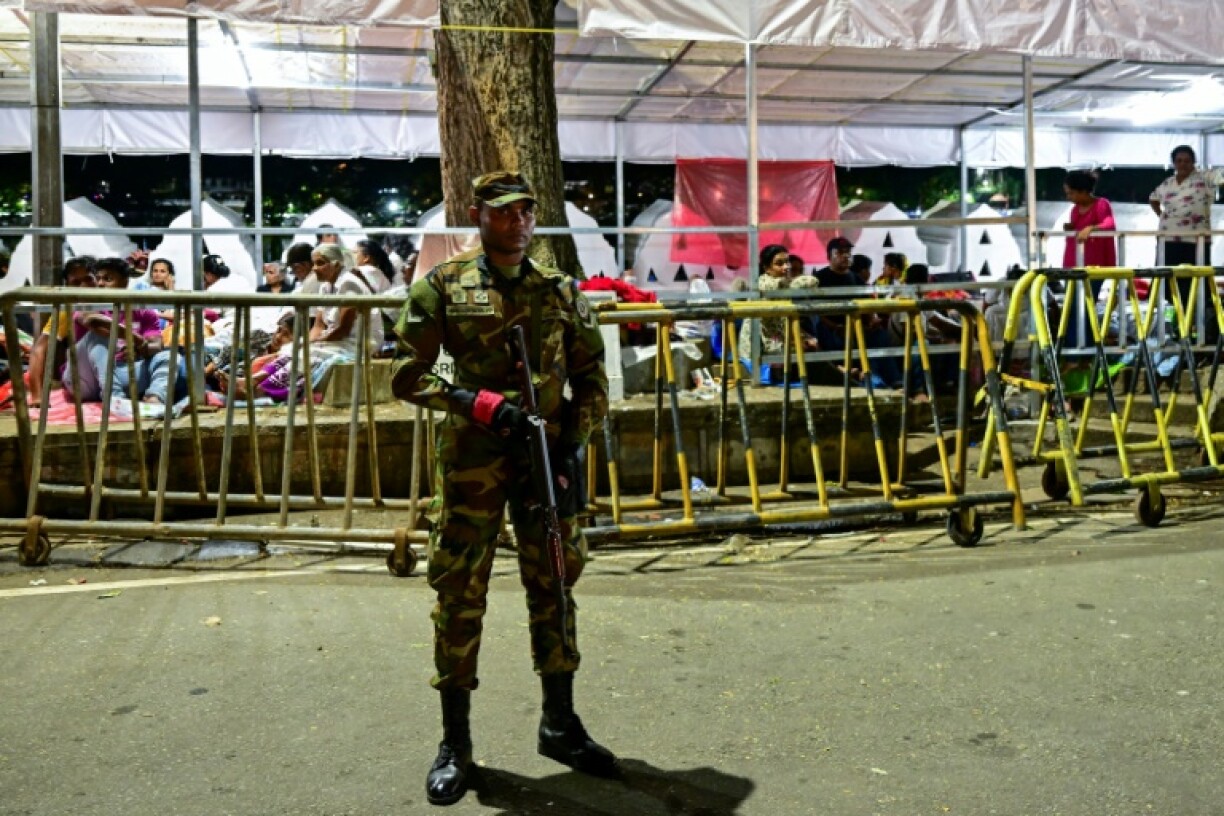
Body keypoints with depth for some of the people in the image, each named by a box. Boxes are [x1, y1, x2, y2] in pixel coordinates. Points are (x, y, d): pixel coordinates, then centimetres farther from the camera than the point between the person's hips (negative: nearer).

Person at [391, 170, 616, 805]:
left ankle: (560, 724, 28)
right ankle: (455, 744, 18)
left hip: (548, 458, 3)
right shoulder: (442, 287, -1)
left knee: (554, 587, 11)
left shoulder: (561, 291, 7)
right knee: (459, 594, 3)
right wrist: (478, 403, -17)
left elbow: (591, 376, 9)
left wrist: (572, 446, -3)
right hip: (471, 460, -2)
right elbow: (406, 374, -3)